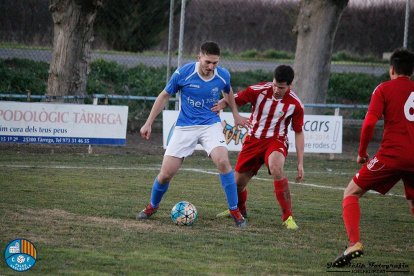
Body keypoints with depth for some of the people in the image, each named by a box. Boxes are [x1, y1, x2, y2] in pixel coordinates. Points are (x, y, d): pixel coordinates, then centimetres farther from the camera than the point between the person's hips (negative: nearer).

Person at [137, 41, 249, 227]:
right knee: (166, 173, -4)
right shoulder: (183, 73, -14)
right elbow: (165, 96, 1)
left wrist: (235, 114, 28)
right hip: (185, 127, 0)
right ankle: (152, 207, 27)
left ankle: (235, 211, -14)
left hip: (211, 125, 0)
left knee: (223, 161, -27)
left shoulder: (223, 76, -8)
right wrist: (149, 123, 2)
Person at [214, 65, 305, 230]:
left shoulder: (295, 104, -12)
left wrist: (300, 163, -4)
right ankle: (239, 210, 44)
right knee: (238, 182, 7)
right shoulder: (258, 91, -13)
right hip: (253, 140, 3)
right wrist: (221, 104, -29)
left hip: (276, 140, -3)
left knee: (276, 168, -36)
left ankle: (288, 217, -27)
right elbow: (234, 100, -4)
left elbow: (299, 133, -2)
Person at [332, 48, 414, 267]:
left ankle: (354, 242, -15)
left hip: (392, 154, -4)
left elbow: (369, 123, -7)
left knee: (351, 193, 5)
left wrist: (362, 152, 5)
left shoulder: (384, 89, 2)